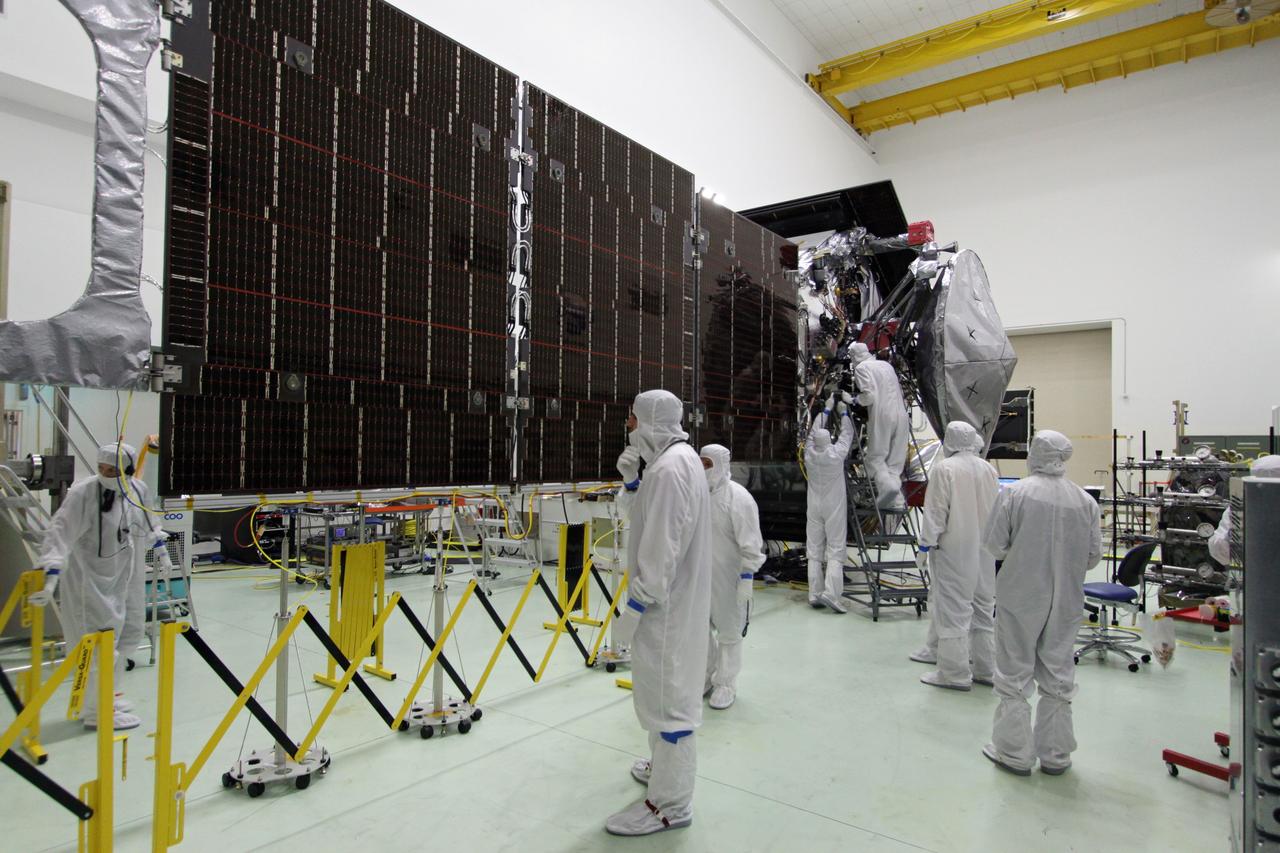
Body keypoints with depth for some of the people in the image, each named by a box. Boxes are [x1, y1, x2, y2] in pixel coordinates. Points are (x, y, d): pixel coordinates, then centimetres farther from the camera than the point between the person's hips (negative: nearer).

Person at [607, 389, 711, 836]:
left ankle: (670, 804, 14)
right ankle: (668, 765, 42)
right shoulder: (677, 458, 10)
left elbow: (662, 546, -25)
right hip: (675, 595, 11)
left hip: (664, 601, -11)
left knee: (666, 692, 0)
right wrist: (631, 480, 1)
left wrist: (637, 603, -20)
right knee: (667, 687, 23)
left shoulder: (669, 468, -22)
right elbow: (646, 520, 15)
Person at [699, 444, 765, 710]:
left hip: (728, 579, -6)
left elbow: (750, 543, -16)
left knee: (728, 632, 10)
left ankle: (726, 685, 26)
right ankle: (705, 676, 37)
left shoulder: (738, 497, -17)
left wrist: (747, 577, -17)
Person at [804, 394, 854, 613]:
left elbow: (814, 431, 12)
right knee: (836, 550, -3)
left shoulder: (809, 454, -4)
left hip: (814, 506, 4)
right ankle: (831, 592, -14)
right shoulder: (836, 453, -12)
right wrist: (844, 412, 18)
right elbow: (847, 433, 4)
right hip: (834, 507, -4)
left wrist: (826, 409, 21)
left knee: (814, 551, 6)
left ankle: (814, 594, 7)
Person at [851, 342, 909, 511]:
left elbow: (869, 395, -12)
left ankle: (887, 485, -24)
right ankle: (897, 501, 4)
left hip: (882, 417, -6)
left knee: (875, 457, 1)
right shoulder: (886, 364, 21)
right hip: (901, 416, 6)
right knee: (895, 461, 9)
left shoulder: (861, 368, -1)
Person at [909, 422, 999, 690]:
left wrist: (925, 545, -8)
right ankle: (986, 669, 24)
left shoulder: (944, 469, -12)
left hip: (954, 549, -7)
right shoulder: (989, 469, 8)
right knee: (983, 608, 15)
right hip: (984, 549, 7)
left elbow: (936, 511, -14)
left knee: (953, 608, -1)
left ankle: (955, 673, 4)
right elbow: (995, 509, 12)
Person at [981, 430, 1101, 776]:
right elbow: (1093, 555, 3)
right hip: (1066, 602, 3)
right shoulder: (1086, 501, -2)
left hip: (1021, 598, -3)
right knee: (1058, 677, 15)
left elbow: (994, 545, -11)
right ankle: (1055, 754, 25)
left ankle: (1015, 753, 17)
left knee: (1015, 676, 9)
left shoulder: (1014, 493, -13)